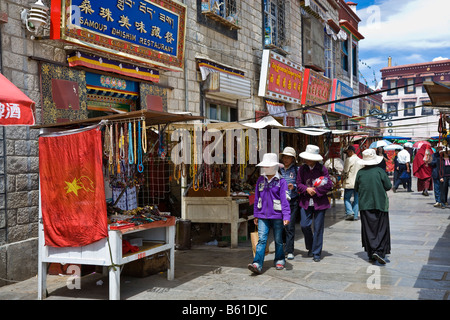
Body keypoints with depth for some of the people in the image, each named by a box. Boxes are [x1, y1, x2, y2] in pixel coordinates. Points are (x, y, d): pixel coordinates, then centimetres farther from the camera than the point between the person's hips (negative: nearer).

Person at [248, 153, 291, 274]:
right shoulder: (260, 180, 7)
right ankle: (257, 264, -12)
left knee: (278, 240, 11)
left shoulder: (281, 181, -6)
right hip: (263, 216, 3)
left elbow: (285, 200, -8)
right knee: (261, 239, -6)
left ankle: (279, 261, 30)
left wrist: (286, 216, -14)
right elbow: (257, 198, 14)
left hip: (277, 216, -2)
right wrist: (256, 215, 15)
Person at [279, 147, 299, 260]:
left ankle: (289, 251, 4)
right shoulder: (279, 170, 10)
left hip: (292, 201, -3)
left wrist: (294, 187, -18)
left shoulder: (297, 170, 1)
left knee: (290, 227, -4)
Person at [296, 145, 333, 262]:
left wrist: (315, 190, -10)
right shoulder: (302, 168, 5)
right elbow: (299, 184, 4)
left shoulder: (322, 168, -3)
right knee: (304, 225, -5)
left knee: (318, 228, 2)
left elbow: (329, 185, -4)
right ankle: (310, 247, 22)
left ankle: (316, 253, 15)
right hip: (305, 202, 2)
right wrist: (307, 189, -15)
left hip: (319, 203, -2)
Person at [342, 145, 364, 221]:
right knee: (356, 199, 9)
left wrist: (342, 178, 5)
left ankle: (349, 212, -10)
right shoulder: (360, 160, 10)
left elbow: (345, 172, -10)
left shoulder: (349, 159, -11)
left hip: (350, 183, -6)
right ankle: (355, 215, 10)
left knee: (347, 198, 4)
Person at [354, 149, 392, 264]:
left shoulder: (360, 173, -2)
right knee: (381, 229, 5)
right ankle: (379, 251, -9)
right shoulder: (380, 171, -8)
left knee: (368, 229, 8)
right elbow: (388, 186, -4)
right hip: (380, 204, -2)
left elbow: (356, 189, 6)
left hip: (365, 205, 2)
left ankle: (371, 254, 13)